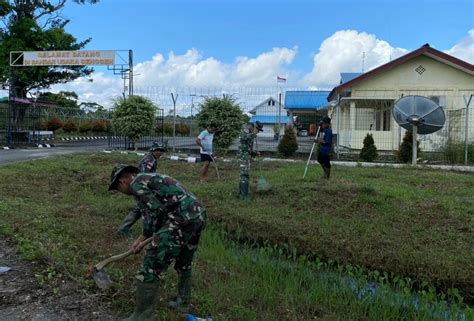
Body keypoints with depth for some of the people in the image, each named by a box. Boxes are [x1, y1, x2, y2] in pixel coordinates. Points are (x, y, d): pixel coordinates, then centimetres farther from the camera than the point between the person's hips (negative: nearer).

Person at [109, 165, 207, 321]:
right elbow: (152, 210, 27)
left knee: (151, 265, -2)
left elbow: (156, 211, -9)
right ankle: (183, 302, 45)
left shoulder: (136, 183, -1)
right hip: (199, 214, 10)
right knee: (184, 262, 28)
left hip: (183, 219, -10)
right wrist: (143, 237, 23)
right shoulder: (149, 178, 28)